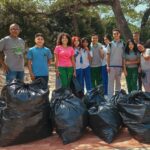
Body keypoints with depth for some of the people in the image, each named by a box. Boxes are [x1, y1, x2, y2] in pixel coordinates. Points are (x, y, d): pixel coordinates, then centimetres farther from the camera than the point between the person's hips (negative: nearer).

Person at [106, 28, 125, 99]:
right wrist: (108, 65, -5)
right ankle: (110, 97, 3)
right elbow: (108, 55, 2)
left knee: (118, 81, 10)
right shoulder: (110, 44, 3)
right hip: (111, 65, -1)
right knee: (111, 81, 0)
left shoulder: (123, 44, 5)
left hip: (119, 65, 1)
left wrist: (123, 65, 1)